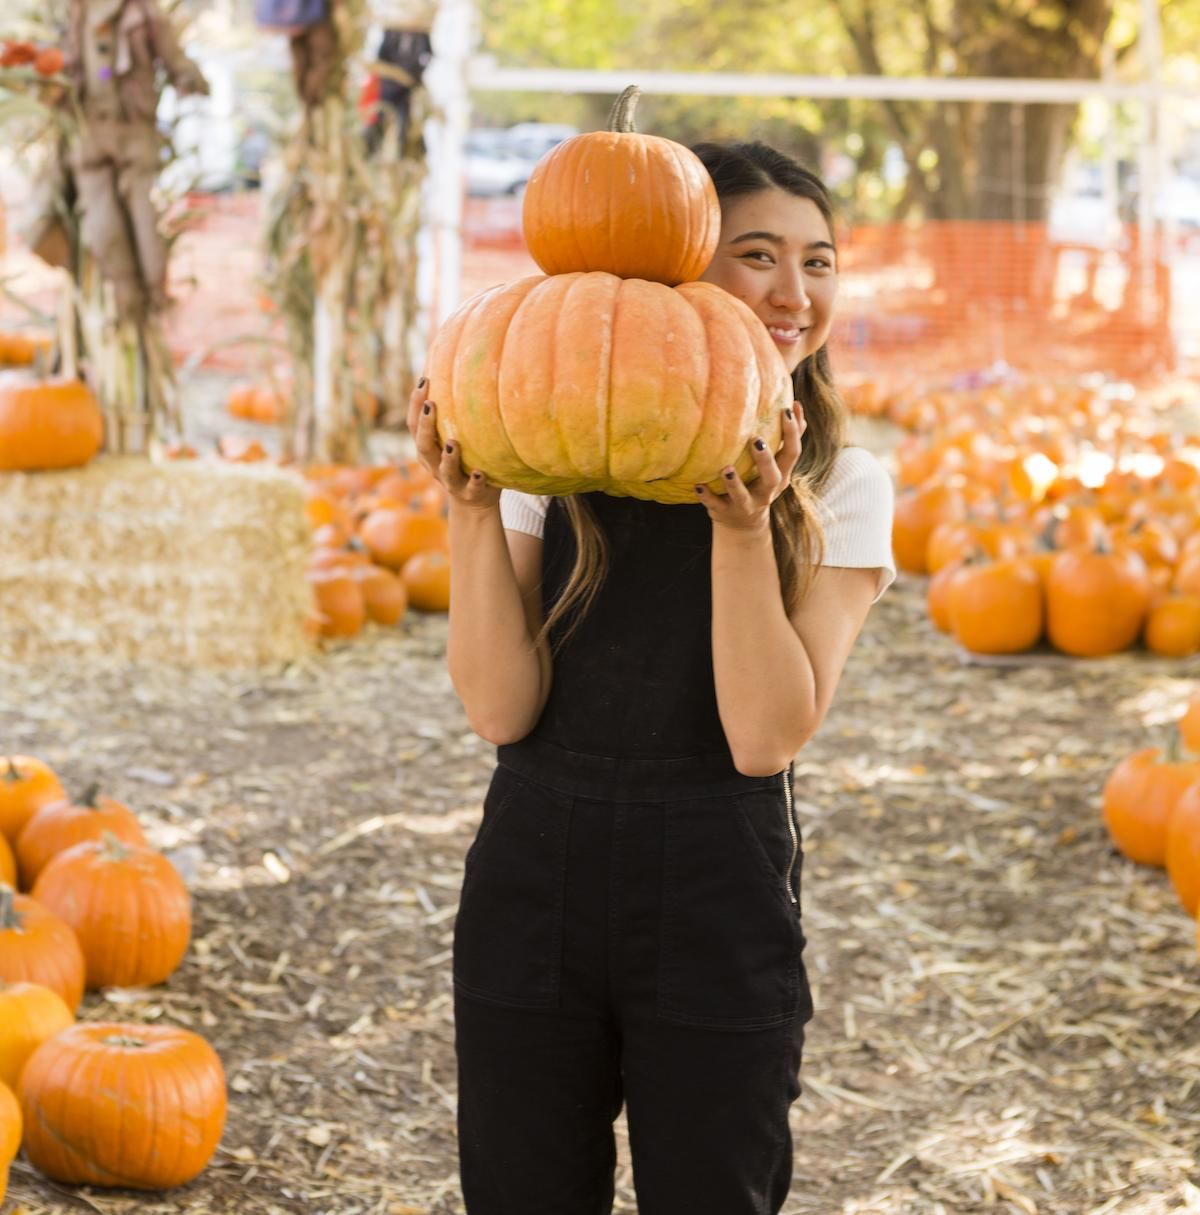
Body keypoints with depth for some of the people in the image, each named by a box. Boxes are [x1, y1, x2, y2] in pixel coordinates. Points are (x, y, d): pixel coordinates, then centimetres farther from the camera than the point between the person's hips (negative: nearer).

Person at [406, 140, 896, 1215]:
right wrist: (473, 508, -16)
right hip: (535, 882, 1)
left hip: (719, 900, -1)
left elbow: (767, 738, -12)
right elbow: (501, 709, -7)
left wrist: (745, 525, -20)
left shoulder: (840, 489, -1)